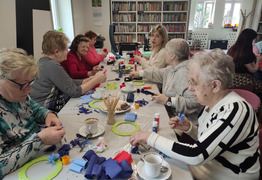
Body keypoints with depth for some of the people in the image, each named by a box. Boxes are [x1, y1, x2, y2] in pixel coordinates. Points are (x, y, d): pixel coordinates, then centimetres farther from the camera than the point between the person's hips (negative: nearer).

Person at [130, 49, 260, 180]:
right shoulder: (211, 103, -4)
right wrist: (189, 128, -10)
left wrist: (151, 138, -28)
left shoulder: (235, 111, -28)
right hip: (205, 166, 6)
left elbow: (197, 156, -33)